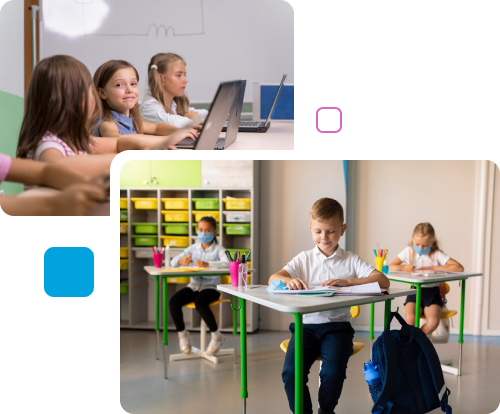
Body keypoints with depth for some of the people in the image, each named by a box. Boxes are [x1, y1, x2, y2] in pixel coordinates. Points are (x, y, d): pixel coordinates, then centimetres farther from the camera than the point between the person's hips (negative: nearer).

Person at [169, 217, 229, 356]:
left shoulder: (218, 249, -3)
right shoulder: (193, 248, 11)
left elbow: (227, 264, -24)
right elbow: (173, 262, 7)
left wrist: (207, 264, -33)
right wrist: (181, 261, -17)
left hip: (211, 286, -4)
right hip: (194, 285, 5)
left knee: (200, 303, -34)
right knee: (173, 302, -19)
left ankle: (217, 336, -11)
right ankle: (182, 333, 6)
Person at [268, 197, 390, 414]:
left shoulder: (351, 260, 5)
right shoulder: (304, 259, 10)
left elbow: (383, 281, -9)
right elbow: (273, 278, -1)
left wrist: (346, 281, -22)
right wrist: (289, 280, -25)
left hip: (337, 325, -1)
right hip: (306, 324, 1)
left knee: (333, 372, -24)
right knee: (290, 372, -21)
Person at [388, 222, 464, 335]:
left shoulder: (436, 254, 0)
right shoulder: (408, 252, 5)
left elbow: (459, 268, -12)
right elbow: (390, 267, 1)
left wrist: (433, 267, -14)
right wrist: (403, 267, -21)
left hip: (432, 293, 0)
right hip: (414, 292, 0)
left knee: (433, 322, -26)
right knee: (410, 319, -29)